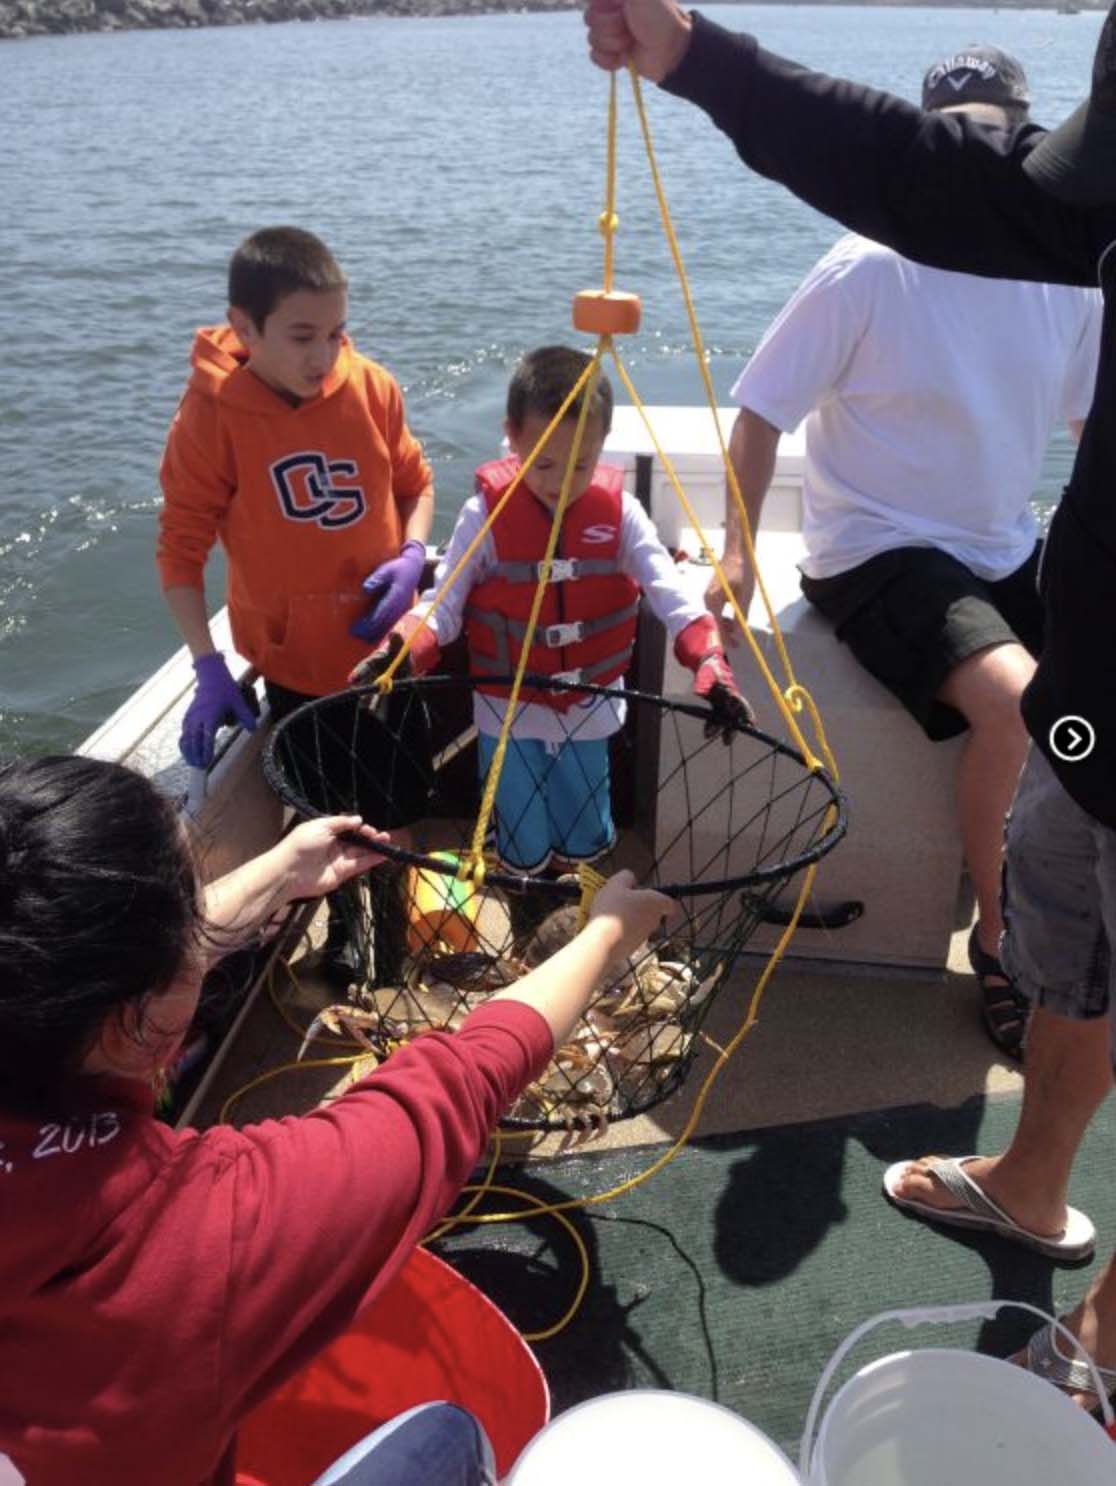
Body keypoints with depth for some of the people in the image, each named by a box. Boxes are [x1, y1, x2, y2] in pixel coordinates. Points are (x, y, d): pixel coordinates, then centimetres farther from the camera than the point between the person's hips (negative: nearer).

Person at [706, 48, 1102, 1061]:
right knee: (1015, 701, -29)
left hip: (1007, 552, 6)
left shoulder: (1066, 280, 2)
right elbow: (763, 413, -8)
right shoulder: (869, 271, -13)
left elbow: (1094, 417, 15)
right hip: (877, 553, -6)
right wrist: (736, 552, -14)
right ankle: (999, 935, -5)